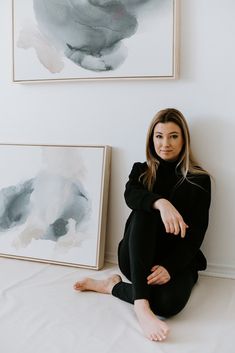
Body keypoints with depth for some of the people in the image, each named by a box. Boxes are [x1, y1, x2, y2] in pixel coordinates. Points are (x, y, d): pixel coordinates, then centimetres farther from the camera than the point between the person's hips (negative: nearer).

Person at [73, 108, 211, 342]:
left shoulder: (199, 180, 1)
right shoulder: (141, 171, 7)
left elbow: (196, 233, -6)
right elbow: (131, 195, -17)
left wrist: (170, 267, -22)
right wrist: (160, 203, -39)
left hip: (177, 261, -1)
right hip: (136, 258, 1)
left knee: (169, 301, -35)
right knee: (144, 211, -31)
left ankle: (114, 286, -8)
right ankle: (141, 306, -38)